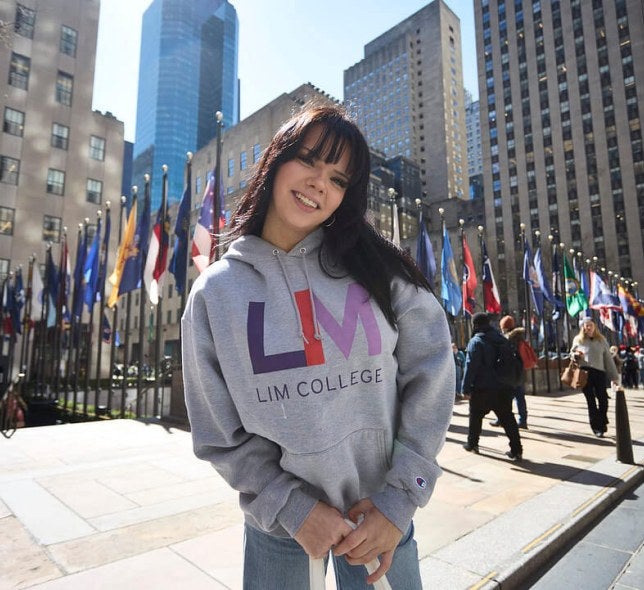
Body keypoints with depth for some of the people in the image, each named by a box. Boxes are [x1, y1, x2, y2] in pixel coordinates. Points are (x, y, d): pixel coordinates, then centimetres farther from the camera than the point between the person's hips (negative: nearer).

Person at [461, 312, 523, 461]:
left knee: (475, 416, 12)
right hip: (504, 388, 5)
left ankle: (472, 444, 24)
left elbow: (470, 366, -16)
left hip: (482, 389, -5)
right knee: (507, 418, 7)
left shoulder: (476, 341, -12)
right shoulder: (501, 340, 9)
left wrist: (466, 388, -13)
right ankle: (516, 450, 4)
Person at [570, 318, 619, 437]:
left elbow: (608, 359, 11)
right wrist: (576, 354, -7)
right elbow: (572, 353, 18)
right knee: (591, 401, 1)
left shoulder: (601, 340, 10)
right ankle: (596, 428, 9)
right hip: (585, 373, -1)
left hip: (600, 372, 1)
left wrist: (614, 376, 9)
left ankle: (602, 425, 19)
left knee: (603, 400, -2)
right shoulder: (578, 340, 8)